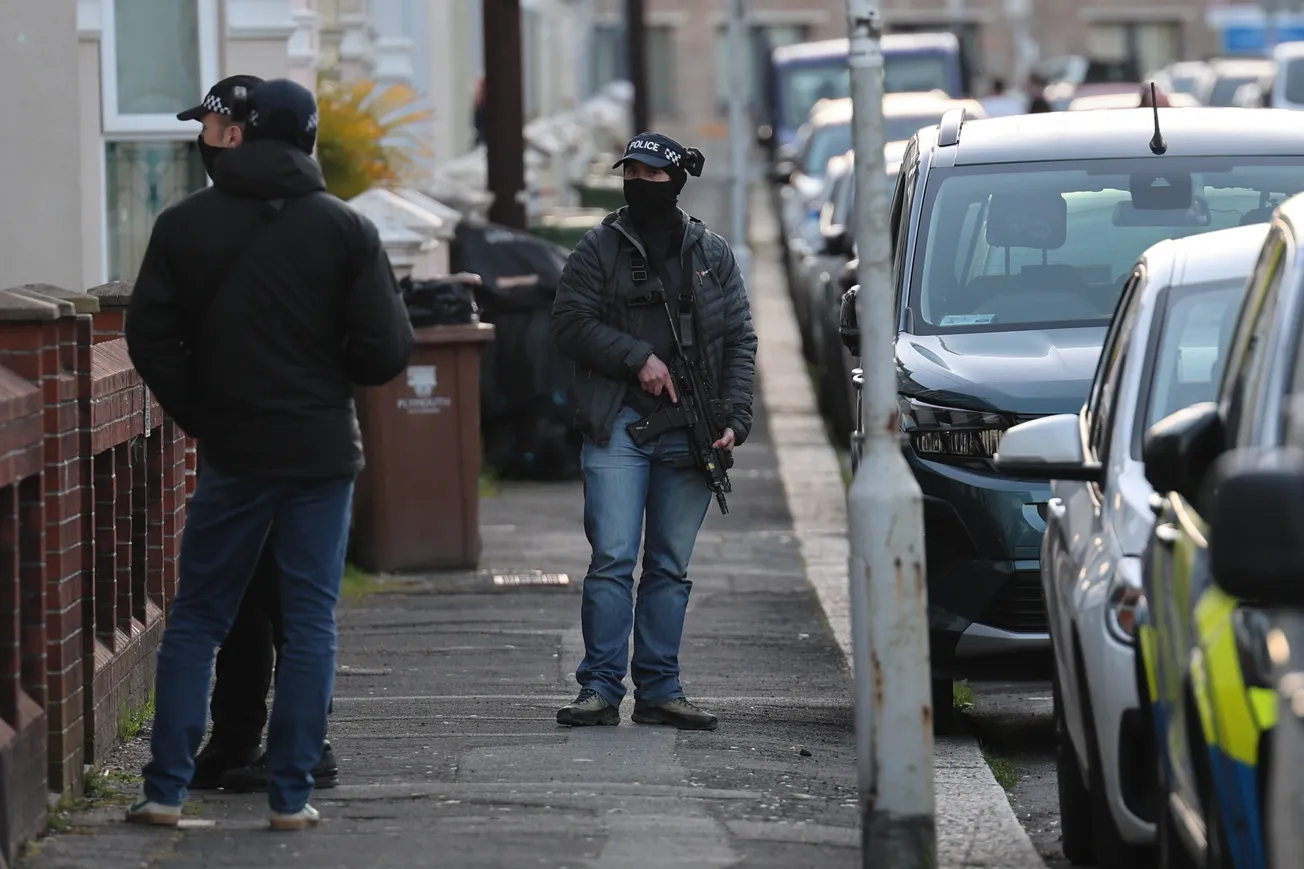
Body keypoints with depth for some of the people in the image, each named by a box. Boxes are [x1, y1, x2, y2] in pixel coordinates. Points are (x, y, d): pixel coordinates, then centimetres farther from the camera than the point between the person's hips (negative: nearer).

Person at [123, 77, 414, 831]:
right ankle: (293, 793, 2)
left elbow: (151, 338, -2)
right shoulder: (347, 230, -5)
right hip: (323, 453, -1)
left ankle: (166, 789, 4)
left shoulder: (185, 225, -1)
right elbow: (387, 350, -7)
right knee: (311, 619, 5)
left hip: (231, 451, 1)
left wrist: (198, 417, 8)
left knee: (197, 619, 9)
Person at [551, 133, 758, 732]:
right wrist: (639, 358, -11)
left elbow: (739, 341, 10)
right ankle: (600, 688, -7)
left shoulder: (712, 255, 12)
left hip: (689, 434, 2)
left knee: (671, 567, 6)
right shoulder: (600, 249, 6)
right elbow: (570, 323, -1)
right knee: (613, 559, -9)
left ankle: (659, 691, 10)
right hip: (618, 428, -2)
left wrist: (735, 420, -1)